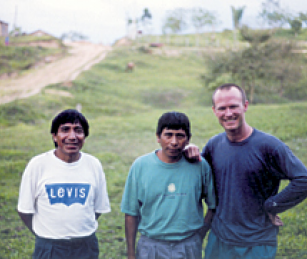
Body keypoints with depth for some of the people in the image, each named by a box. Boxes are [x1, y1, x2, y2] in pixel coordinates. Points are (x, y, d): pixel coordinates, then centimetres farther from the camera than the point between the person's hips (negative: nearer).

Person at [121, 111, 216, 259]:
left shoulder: (200, 166, -5)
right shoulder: (140, 166, -6)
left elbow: (214, 206, 5)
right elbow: (131, 213, -1)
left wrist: (200, 235, 0)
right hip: (151, 246, 0)